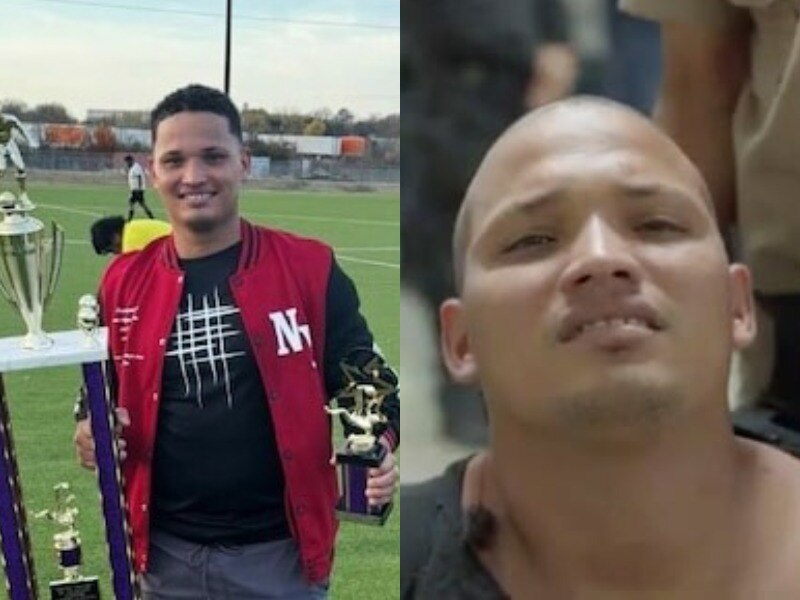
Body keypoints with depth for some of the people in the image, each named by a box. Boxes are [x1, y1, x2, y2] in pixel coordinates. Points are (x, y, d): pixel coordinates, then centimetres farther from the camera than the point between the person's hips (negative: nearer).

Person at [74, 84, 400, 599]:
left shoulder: (309, 269, -8)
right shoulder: (123, 283, 1)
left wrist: (378, 446, -24)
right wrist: (95, 428, -8)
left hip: (279, 552, -2)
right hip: (168, 556, 3)